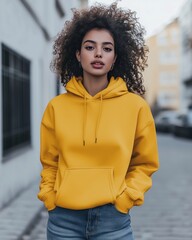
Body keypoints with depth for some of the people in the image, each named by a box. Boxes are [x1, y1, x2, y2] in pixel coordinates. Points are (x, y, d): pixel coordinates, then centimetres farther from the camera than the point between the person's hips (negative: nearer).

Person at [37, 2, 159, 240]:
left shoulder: (136, 106, -4)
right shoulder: (56, 106, 0)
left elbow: (145, 164, 6)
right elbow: (49, 164, 11)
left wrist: (124, 200, -5)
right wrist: (49, 199, 0)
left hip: (113, 218, -1)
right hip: (64, 218, 1)